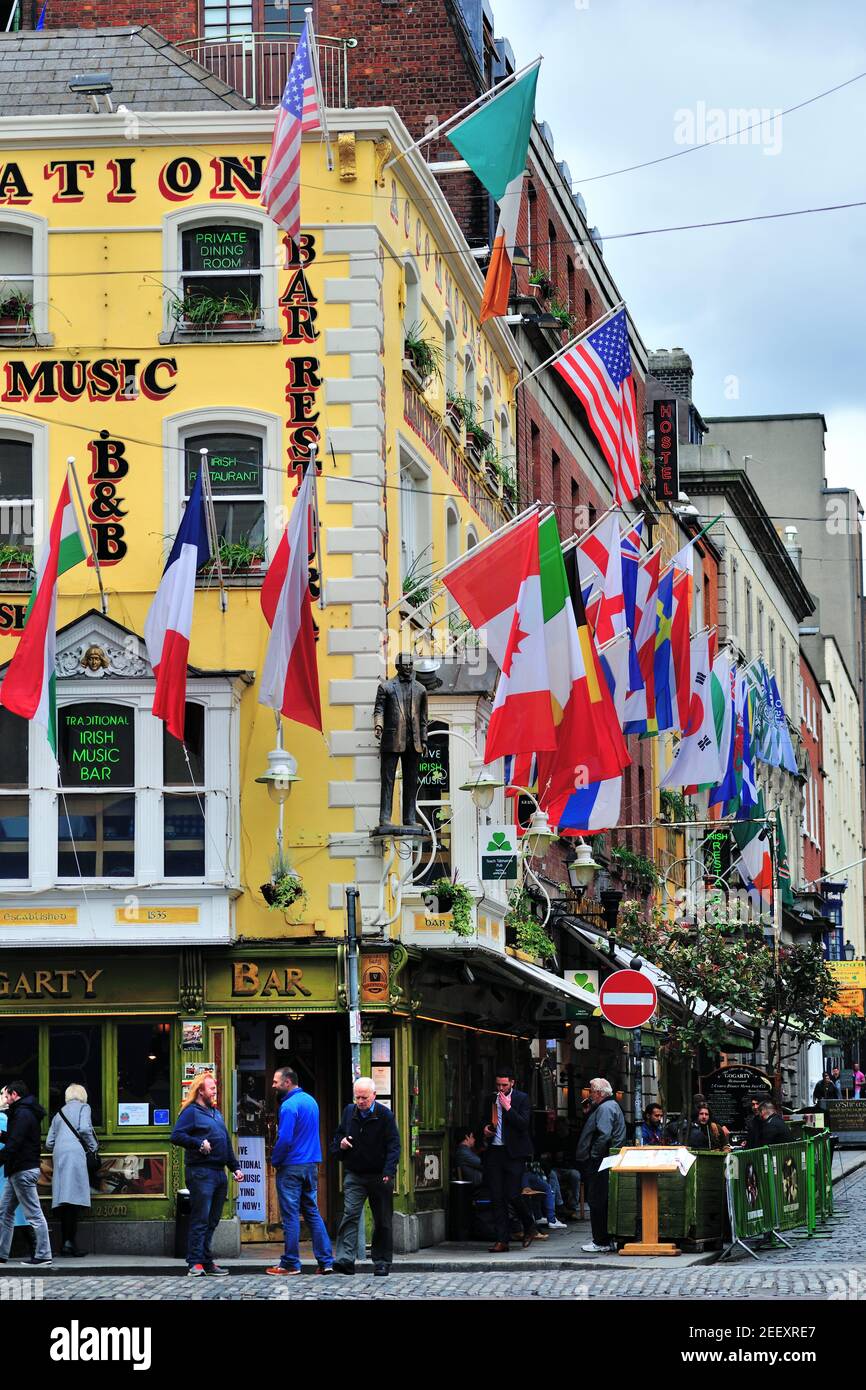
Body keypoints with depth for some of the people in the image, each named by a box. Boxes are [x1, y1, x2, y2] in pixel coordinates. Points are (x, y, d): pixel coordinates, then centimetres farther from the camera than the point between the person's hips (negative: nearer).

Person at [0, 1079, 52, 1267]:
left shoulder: (23, 1114, -14)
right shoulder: (25, 1112, 19)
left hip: (23, 1171, -11)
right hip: (17, 1172, 11)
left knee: (34, 1214, -8)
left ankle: (43, 1255, -7)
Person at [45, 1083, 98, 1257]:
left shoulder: (59, 1113, 26)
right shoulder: (83, 1107, 10)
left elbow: (49, 1143, 21)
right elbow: (84, 1129, -8)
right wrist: (92, 1147, 7)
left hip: (59, 1155, 6)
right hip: (75, 1152, -6)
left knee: (64, 1201, 4)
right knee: (74, 1196, -12)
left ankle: (66, 1243, 1)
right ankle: (69, 1241, -21)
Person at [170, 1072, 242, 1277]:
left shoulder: (216, 1113, 22)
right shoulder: (191, 1112, -4)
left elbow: (227, 1143, 27)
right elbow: (176, 1136, -15)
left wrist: (235, 1167, 22)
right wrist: (199, 1143, -22)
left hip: (219, 1172, 8)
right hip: (201, 1173, -8)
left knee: (213, 1220, 9)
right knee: (200, 1219, -10)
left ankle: (207, 1261, 14)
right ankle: (195, 1263, -9)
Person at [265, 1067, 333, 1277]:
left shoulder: (289, 1106, -16)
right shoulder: (311, 1101, 12)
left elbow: (284, 1139, -21)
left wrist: (275, 1161, -6)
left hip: (291, 1167, -8)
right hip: (312, 1165, 8)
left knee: (290, 1214, -1)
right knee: (312, 1212, 11)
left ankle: (290, 1263, 2)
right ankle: (325, 1261, 6)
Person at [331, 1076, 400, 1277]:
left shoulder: (385, 1115, -5)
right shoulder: (349, 1112, 7)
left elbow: (393, 1145, -9)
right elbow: (338, 1137, 21)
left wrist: (388, 1172, -21)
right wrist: (340, 1145, -3)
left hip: (379, 1176, -2)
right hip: (354, 1175, 2)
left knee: (382, 1221, 6)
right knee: (350, 1215, -14)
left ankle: (382, 1262, 17)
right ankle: (345, 1259, -23)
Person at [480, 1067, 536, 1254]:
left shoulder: (522, 1098, -2)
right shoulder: (491, 1099, 14)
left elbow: (524, 1124, -13)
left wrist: (508, 1107, -16)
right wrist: (485, 1128, 6)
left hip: (513, 1153, -5)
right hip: (494, 1152, 5)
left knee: (513, 1195, -10)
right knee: (497, 1197, 1)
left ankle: (529, 1227, 16)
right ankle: (501, 1240, 3)